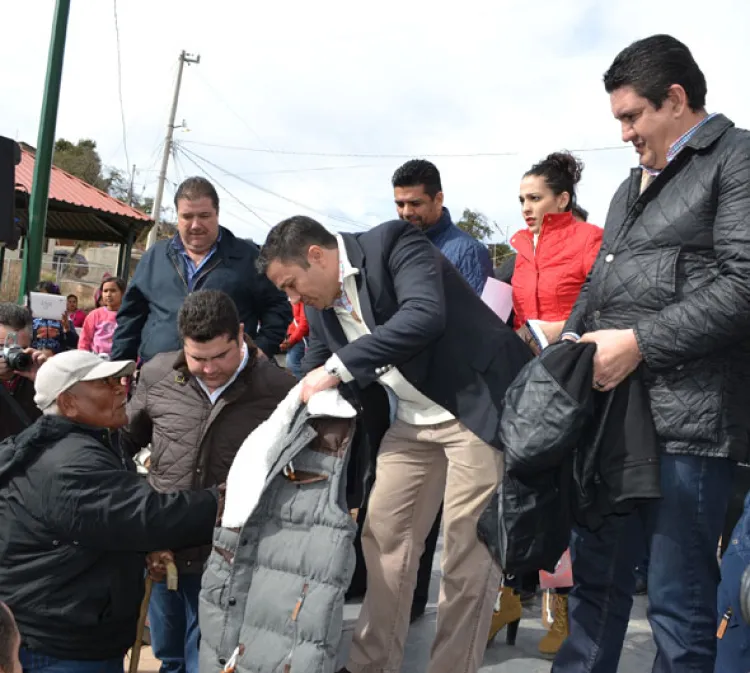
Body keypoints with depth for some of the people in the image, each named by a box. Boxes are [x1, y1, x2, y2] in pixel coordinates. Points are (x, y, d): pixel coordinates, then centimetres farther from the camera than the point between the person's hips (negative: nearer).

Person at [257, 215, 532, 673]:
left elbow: (424, 316, -32)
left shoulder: (394, 242, -16)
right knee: (383, 535, 8)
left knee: (469, 545, -3)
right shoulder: (321, 306, 6)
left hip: (479, 403, -8)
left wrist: (339, 367, -30)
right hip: (414, 420, 8)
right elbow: (319, 384, 15)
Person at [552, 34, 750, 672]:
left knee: (680, 604, -2)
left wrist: (640, 343, -16)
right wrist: (573, 340, 10)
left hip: (688, 419, -8)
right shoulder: (632, 187, 23)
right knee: (596, 573, 16)